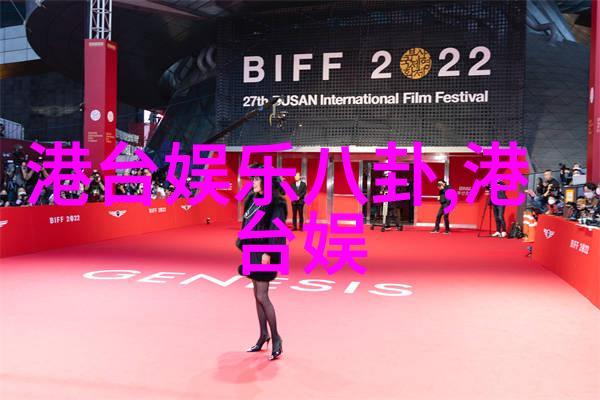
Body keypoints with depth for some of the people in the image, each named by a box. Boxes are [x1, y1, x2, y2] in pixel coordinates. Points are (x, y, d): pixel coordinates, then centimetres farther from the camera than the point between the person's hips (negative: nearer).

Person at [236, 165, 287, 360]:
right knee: (257, 296, 14)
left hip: (265, 254, -8)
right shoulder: (253, 199, 10)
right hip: (252, 251, 9)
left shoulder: (275, 203, -14)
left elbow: (276, 230, -19)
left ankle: (275, 338, 8)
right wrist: (243, 245, 13)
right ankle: (263, 335, 26)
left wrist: (268, 253, -24)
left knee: (262, 296, -6)